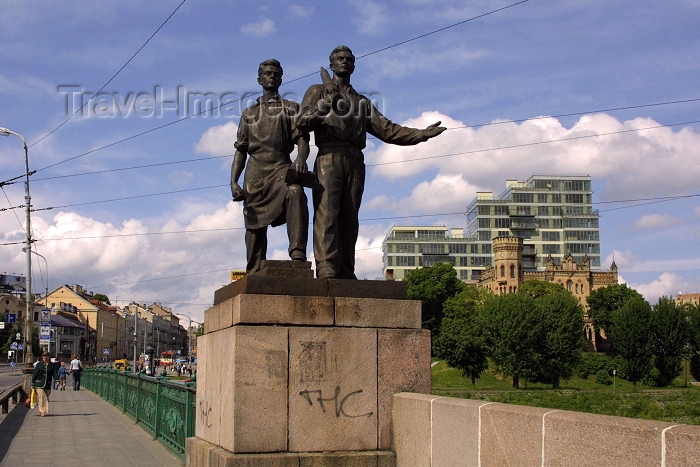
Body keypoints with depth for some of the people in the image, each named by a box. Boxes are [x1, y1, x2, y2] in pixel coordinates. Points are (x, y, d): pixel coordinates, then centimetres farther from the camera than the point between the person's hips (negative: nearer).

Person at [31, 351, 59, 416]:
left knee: (46, 398, 5)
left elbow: (55, 374, -1)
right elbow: (34, 374, 5)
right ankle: (42, 411, -5)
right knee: (42, 397, -11)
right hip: (39, 384, -2)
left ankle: (45, 411, 15)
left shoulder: (53, 365, 6)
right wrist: (32, 384, 1)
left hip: (48, 385, 2)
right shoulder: (39, 364, 3)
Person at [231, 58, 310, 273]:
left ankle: (298, 254, -44)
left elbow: (301, 137, 3)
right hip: (255, 170, 3)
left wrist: (301, 158, -21)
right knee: (255, 225, -3)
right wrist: (233, 181, 3)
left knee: (295, 193, -35)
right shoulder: (249, 113, 23)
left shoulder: (291, 108, 18)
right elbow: (241, 150, 18)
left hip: (281, 167, -2)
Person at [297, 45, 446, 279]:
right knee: (326, 214, -17)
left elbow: (387, 130, 22)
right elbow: (302, 123, 2)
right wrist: (325, 106, -17)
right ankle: (326, 270, -25)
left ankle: (346, 274, -5)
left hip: (355, 162, 4)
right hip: (329, 157, -4)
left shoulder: (362, 101, 30)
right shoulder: (318, 91, 19)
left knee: (349, 219, -3)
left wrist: (422, 134, 10)